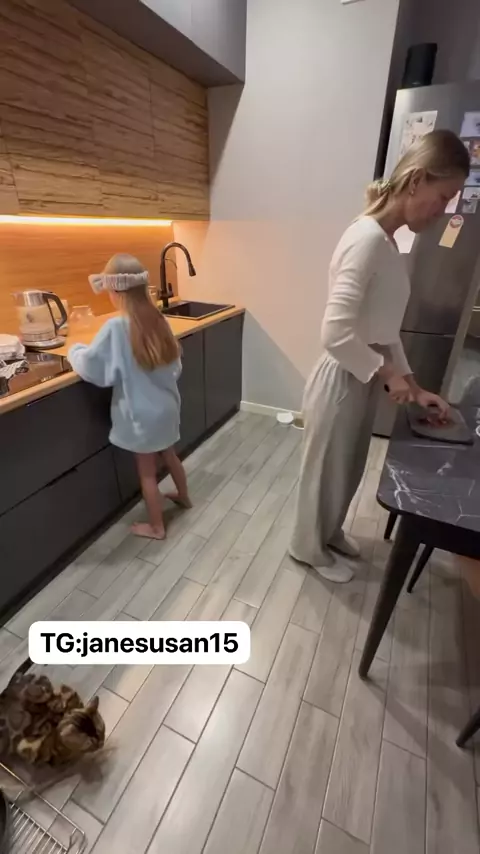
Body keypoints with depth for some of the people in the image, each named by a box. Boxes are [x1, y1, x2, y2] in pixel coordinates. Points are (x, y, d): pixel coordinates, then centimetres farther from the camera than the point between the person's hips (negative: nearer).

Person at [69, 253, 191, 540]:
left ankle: (156, 527, 28)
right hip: (166, 406, 6)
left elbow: (89, 366, -15)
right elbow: (175, 365, 6)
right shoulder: (157, 320, -2)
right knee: (169, 455, 28)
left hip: (143, 413, -6)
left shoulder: (116, 327, -21)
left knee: (147, 472, 11)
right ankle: (184, 496, 50)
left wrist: (75, 350, 4)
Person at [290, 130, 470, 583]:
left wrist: (413, 386, 10)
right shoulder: (367, 239, -19)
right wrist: (390, 374, -14)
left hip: (364, 379, 9)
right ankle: (310, 547, 39)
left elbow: (386, 329, 12)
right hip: (342, 381, -9)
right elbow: (335, 335, -28)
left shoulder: (388, 241, 10)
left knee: (347, 469, 24)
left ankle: (330, 533, 50)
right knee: (327, 470, 12)